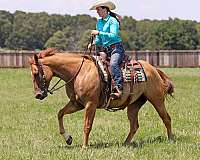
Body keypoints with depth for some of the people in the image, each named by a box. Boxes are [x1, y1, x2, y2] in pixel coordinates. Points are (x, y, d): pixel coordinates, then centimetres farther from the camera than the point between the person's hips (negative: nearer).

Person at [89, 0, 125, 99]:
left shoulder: (112, 20, -7)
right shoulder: (99, 22, 16)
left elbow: (113, 35, -20)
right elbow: (99, 40, 21)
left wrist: (98, 33, -22)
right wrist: (93, 44, 0)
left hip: (116, 48, -9)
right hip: (106, 50, 9)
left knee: (113, 64, -34)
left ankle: (119, 88, -45)